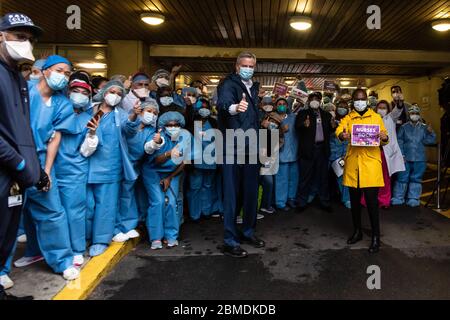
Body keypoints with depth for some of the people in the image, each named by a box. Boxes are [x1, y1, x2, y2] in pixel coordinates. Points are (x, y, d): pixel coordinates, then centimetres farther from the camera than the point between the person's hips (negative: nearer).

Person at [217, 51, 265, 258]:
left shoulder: (254, 87, 17)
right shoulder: (229, 84, -7)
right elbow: (223, 103, -30)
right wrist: (234, 108, -53)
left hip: (251, 148, 7)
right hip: (233, 148, -7)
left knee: (251, 192, 14)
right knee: (233, 194, -3)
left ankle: (248, 232, 29)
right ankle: (230, 241, 6)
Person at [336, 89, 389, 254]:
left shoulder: (376, 117, 9)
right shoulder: (348, 118, 12)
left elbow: (384, 139, 7)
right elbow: (339, 129, -4)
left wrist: (384, 138, -18)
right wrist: (342, 135, -28)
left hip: (371, 163, -2)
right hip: (353, 163, 2)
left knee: (372, 201, -5)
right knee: (354, 200, 10)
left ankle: (376, 237, 6)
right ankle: (357, 231, 26)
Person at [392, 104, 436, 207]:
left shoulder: (424, 127, 6)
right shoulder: (404, 127, 3)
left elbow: (428, 141, 1)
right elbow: (399, 141, 0)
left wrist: (431, 133, -17)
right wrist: (401, 154, -7)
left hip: (419, 158, 1)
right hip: (406, 158, -1)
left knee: (416, 178, 8)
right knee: (402, 177, 2)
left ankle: (413, 199, 17)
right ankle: (398, 198, 11)